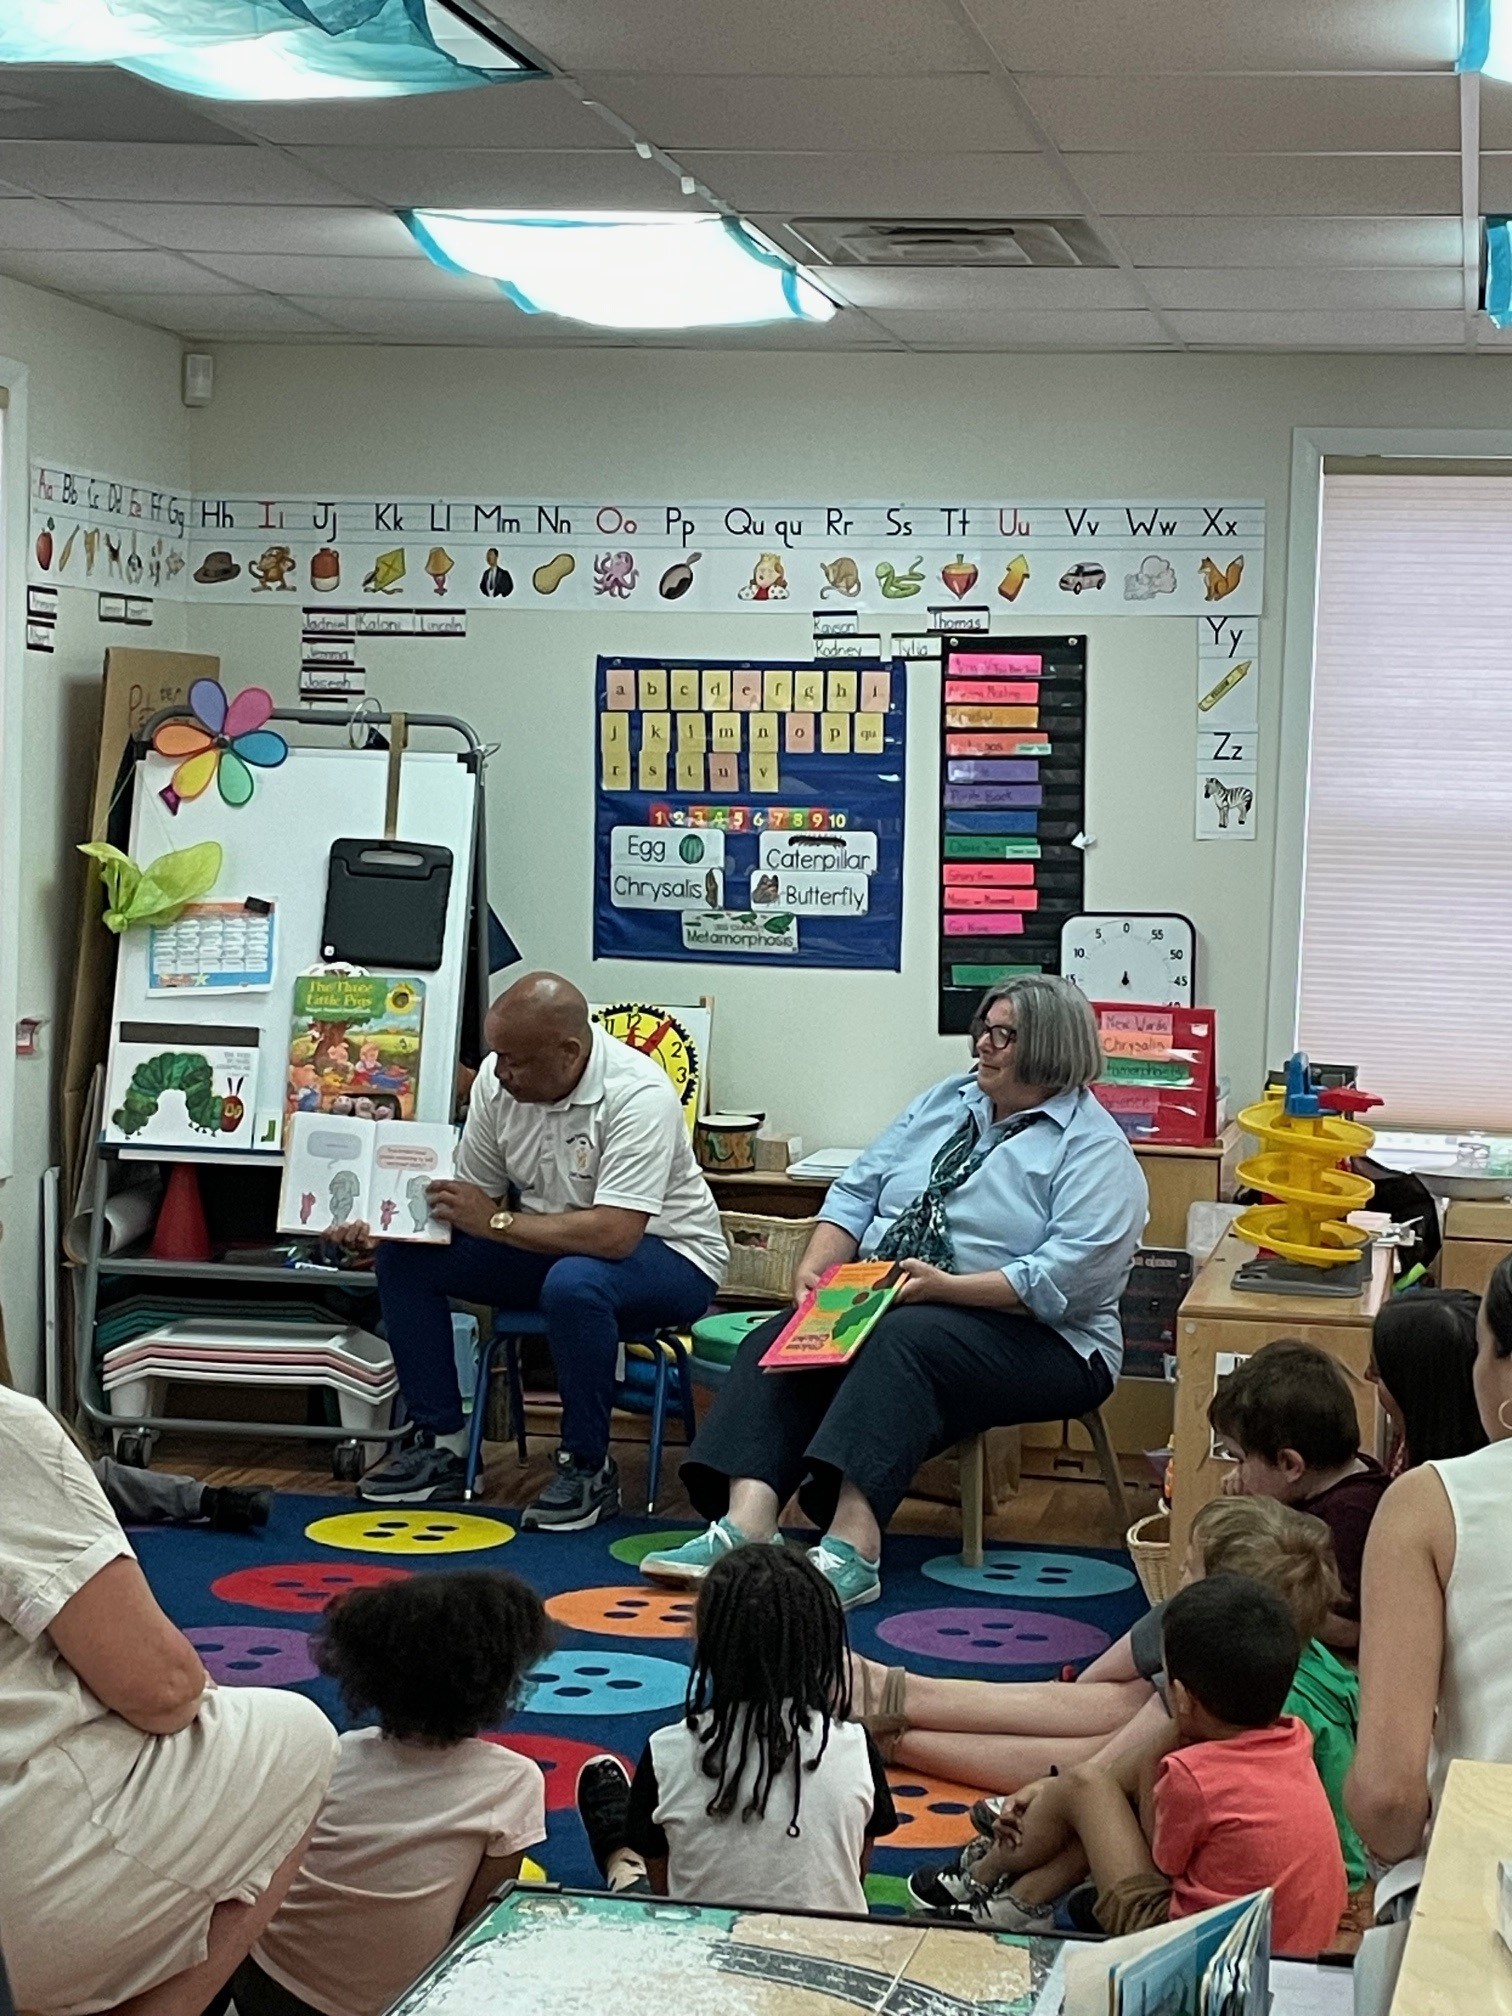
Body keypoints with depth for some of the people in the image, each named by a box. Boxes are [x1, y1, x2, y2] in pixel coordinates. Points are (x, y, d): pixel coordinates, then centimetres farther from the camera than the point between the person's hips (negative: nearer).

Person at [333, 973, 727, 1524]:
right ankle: (441, 1444, 1)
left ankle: (588, 1467, -19)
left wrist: (496, 1222, -27)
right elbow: (473, 1195, 3)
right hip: (546, 1245, 7)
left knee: (574, 1283, -39)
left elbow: (614, 1234, -36)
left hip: (667, 1255, -7)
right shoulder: (496, 1079, -7)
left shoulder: (637, 1094, -27)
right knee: (404, 1258, -8)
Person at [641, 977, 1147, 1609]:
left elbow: (1063, 1279, -18)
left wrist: (948, 1287, -25)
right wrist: (815, 1273, -2)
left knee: (902, 1344, -36)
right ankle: (746, 1522, -37)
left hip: (1031, 1339, -7)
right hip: (882, 1307, 7)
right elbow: (857, 1193, 15)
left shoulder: (1095, 1149, -5)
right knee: (776, 1342, -18)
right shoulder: (944, 1102, 18)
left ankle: (851, 1547, -49)